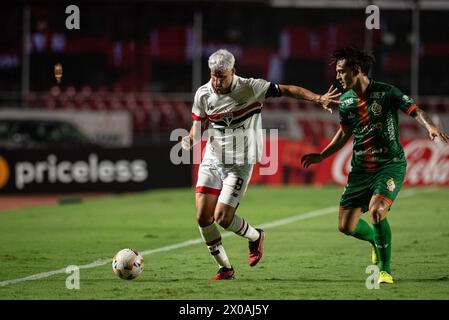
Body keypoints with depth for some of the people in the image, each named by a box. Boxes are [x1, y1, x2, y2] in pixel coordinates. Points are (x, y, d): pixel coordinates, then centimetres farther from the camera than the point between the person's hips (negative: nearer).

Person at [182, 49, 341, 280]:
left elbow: (286, 90, -11)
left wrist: (318, 98, -22)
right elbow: (199, 126, 9)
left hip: (239, 164, -4)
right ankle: (225, 268, 12)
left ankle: (255, 237, 23)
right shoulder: (203, 94, -4)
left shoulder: (249, 88, -14)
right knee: (203, 216, -7)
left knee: (222, 218, -12)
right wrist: (190, 140, -13)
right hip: (212, 160, 4)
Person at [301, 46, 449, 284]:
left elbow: (415, 111, -18)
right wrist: (321, 156, 20)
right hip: (360, 168, 6)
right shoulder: (345, 101, 5)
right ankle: (377, 240, 35)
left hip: (390, 164, -6)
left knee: (376, 211, -28)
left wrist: (430, 126, -38)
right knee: (346, 226, 0)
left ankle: (385, 271, -13)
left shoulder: (386, 92, -12)